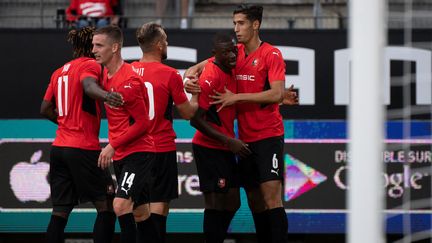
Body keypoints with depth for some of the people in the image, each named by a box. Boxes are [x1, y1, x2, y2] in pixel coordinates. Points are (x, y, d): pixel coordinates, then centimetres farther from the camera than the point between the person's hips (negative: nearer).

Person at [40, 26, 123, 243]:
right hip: (83, 148, -7)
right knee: (107, 205, 0)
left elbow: (45, 109, 19)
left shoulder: (59, 72, 16)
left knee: (60, 211, 6)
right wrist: (105, 95, -49)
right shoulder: (90, 65, -6)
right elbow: (88, 85, -29)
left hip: (59, 148, 7)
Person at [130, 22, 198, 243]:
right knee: (159, 206, -3)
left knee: (139, 211, 10)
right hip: (162, 150, -5)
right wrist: (195, 94, 16)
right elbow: (187, 113, -2)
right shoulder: (170, 75, -10)